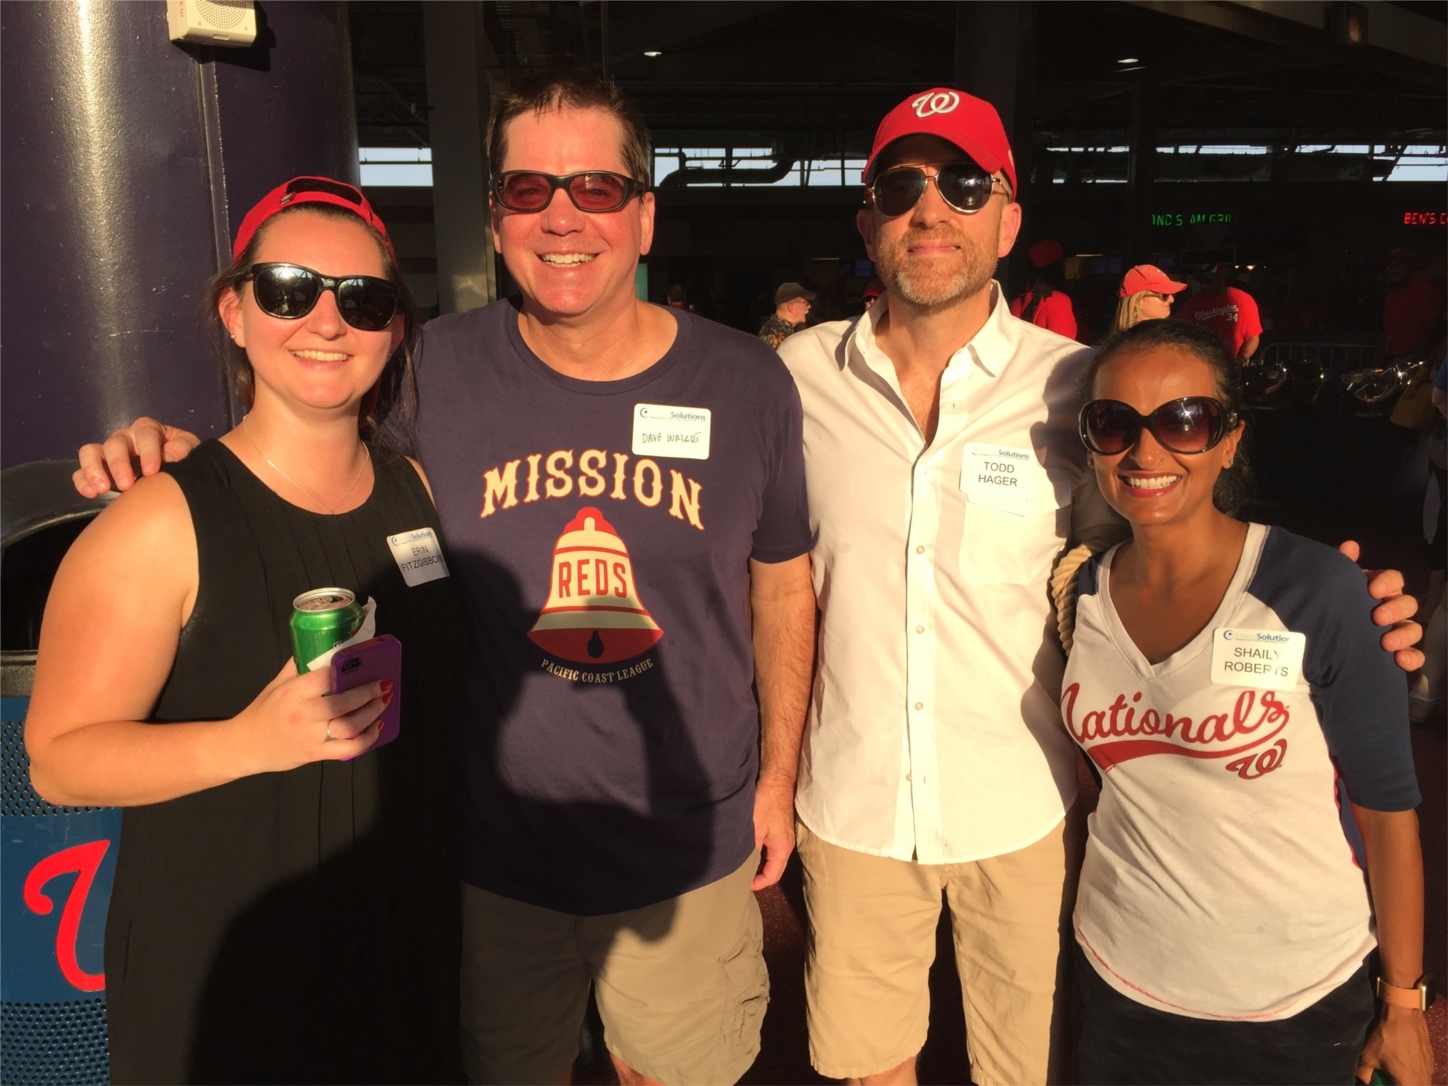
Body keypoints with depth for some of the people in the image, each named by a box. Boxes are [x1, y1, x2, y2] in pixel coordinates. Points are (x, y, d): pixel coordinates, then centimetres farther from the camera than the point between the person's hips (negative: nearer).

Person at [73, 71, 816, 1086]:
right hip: (494, 853, 1)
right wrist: (186, 457, -15)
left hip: (689, 850, 0)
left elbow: (782, 585, 1)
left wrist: (779, 774, 4)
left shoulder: (747, 380, -9)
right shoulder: (440, 370, -10)